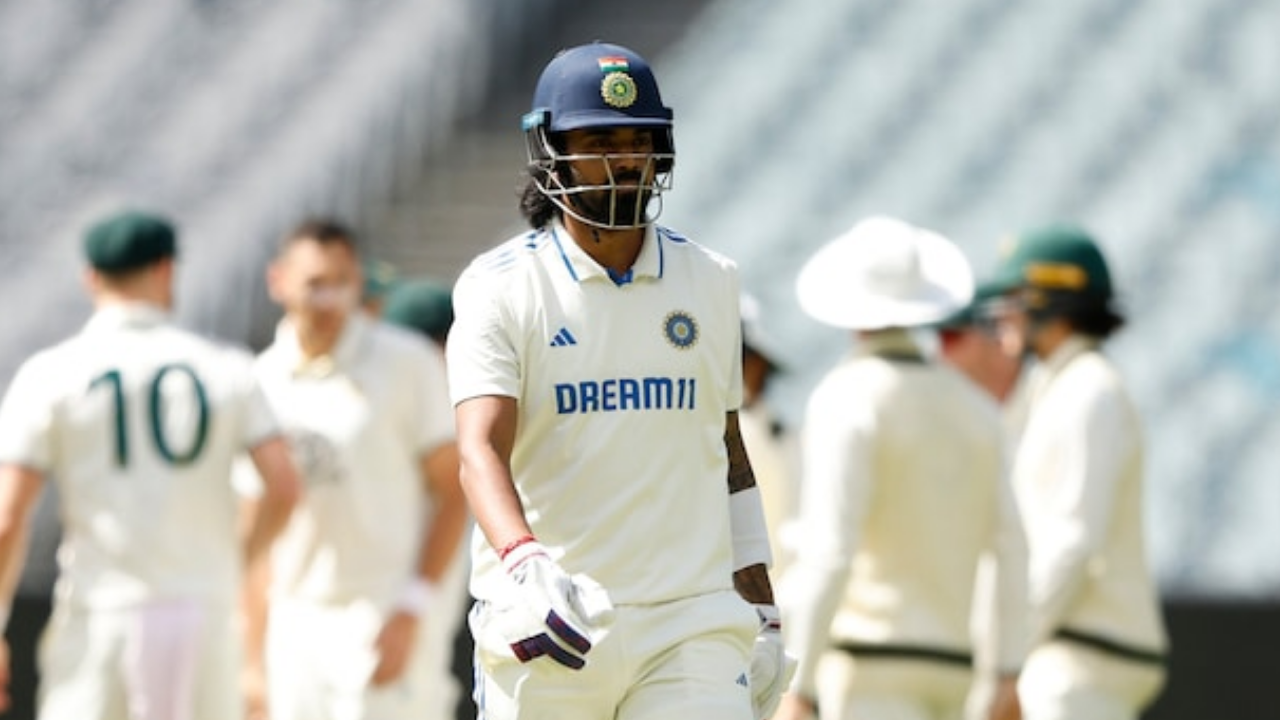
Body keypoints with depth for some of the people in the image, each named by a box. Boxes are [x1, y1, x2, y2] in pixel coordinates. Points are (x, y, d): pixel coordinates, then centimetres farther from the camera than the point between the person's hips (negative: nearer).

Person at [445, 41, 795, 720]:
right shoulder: (502, 287, -3)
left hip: (692, 627, 2)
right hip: (546, 635, -2)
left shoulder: (709, 282, 12)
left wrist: (761, 613, 15)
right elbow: (480, 449, -16)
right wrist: (525, 564, -35)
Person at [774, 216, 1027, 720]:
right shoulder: (974, 409, 12)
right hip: (950, 664, 7)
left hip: (873, 659, -7)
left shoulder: (847, 398, -9)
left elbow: (830, 550, -17)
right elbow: (1008, 551, 11)